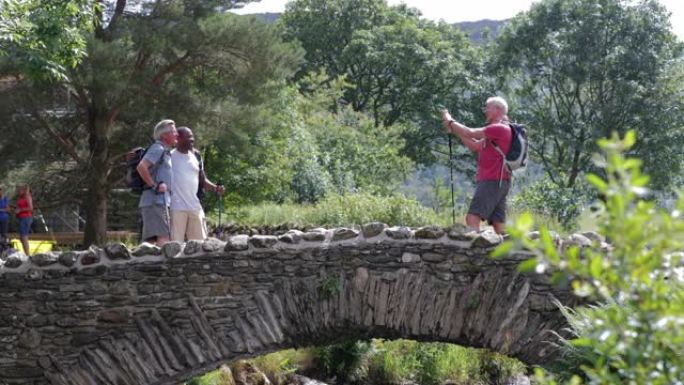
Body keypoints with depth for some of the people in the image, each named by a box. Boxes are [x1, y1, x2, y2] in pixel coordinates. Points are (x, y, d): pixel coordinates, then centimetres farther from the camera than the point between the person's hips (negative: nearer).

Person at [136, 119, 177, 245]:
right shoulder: (158, 148, -7)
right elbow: (141, 167, -20)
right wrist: (154, 186, -16)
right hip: (155, 201, -10)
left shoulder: (165, 151, 24)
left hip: (160, 201, 10)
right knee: (163, 238, -17)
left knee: (150, 241, 5)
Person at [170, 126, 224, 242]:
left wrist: (215, 188, 4)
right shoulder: (170, 156, -2)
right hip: (176, 207, -6)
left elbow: (202, 180, 20)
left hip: (195, 207, 6)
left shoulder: (195, 156, 16)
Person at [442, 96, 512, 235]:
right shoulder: (494, 131, 23)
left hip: (493, 181, -10)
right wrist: (454, 130, 15)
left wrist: (450, 121, 3)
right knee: (498, 224, 5)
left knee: (472, 218, -17)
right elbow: (475, 146, 22)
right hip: (498, 182, 10)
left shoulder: (500, 128, -9)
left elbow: (470, 133, -10)